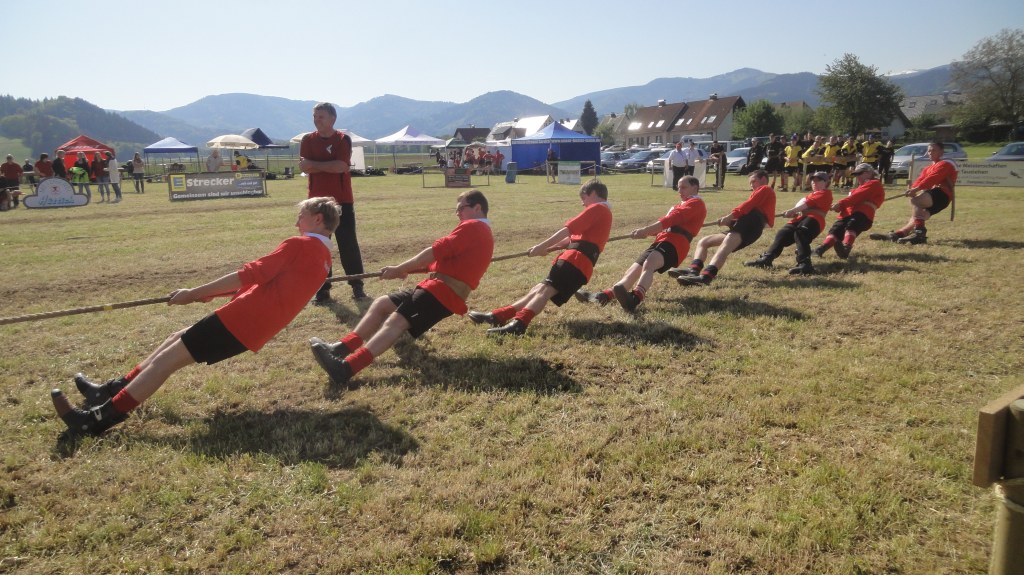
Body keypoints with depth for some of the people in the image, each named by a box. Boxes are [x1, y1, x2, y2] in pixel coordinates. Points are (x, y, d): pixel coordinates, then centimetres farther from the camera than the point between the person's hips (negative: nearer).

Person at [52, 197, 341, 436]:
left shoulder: (300, 245, -10)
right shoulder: (322, 257, 17)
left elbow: (251, 274, -15)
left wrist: (194, 293, -10)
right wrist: (216, 292, 18)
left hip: (243, 318, -9)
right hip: (256, 326, 9)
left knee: (168, 358, -5)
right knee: (177, 340, 19)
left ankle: (100, 417, -4)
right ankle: (113, 389, 24)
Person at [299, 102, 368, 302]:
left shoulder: (343, 139, -2)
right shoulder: (308, 140, 5)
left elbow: (342, 166, -17)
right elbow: (303, 167, -8)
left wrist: (314, 164, -12)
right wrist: (331, 166, -16)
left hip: (342, 200, -2)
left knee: (349, 244, 0)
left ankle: (357, 286, 9)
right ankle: (323, 288, 11)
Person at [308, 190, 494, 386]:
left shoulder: (472, 226, -4)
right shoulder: (481, 232, 26)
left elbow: (437, 251, -14)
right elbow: (443, 259, 22)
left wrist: (399, 269, -9)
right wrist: (408, 269, 11)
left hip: (443, 290, -10)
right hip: (442, 288, 10)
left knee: (395, 321, -24)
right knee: (382, 304, 5)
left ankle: (345, 368, -37)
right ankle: (341, 348, -5)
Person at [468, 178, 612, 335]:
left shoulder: (597, 208, 0)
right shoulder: (603, 213, 30)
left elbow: (569, 229, -10)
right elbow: (574, 238, 27)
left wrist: (542, 246, -11)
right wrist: (549, 248, 19)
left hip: (575, 258, -9)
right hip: (583, 265, 9)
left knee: (545, 289, -25)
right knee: (538, 290, 6)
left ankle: (519, 323, -42)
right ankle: (496, 316, 5)